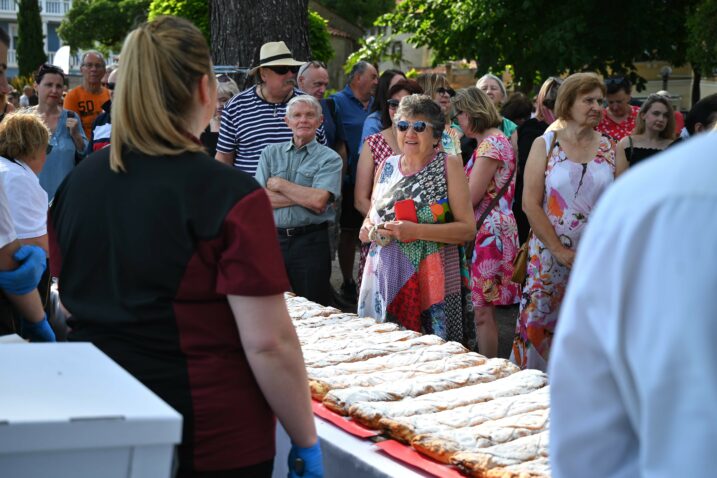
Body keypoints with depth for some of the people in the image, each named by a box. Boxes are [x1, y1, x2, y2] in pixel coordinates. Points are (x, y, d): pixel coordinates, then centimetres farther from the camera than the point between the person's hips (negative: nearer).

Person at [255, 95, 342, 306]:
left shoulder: (330, 159, 1)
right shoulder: (271, 153, 11)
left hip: (310, 243, -3)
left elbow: (319, 201, -14)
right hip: (273, 239, 3)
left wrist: (279, 184, -5)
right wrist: (305, 197, -9)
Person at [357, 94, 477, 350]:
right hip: (387, 279, 4)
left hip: (432, 280, -4)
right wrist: (369, 230, 0)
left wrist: (416, 231, -17)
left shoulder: (448, 165, 0)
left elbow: (468, 228, -7)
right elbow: (371, 218, 23)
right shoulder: (388, 166, 12)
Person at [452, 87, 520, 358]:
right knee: (482, 309, 12)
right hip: (486, 231, 10)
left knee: (483, 311, -6)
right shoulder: (495, 140, 18)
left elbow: (469, 198, -17)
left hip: (489, 233, -10)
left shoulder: (491, 144, -14)